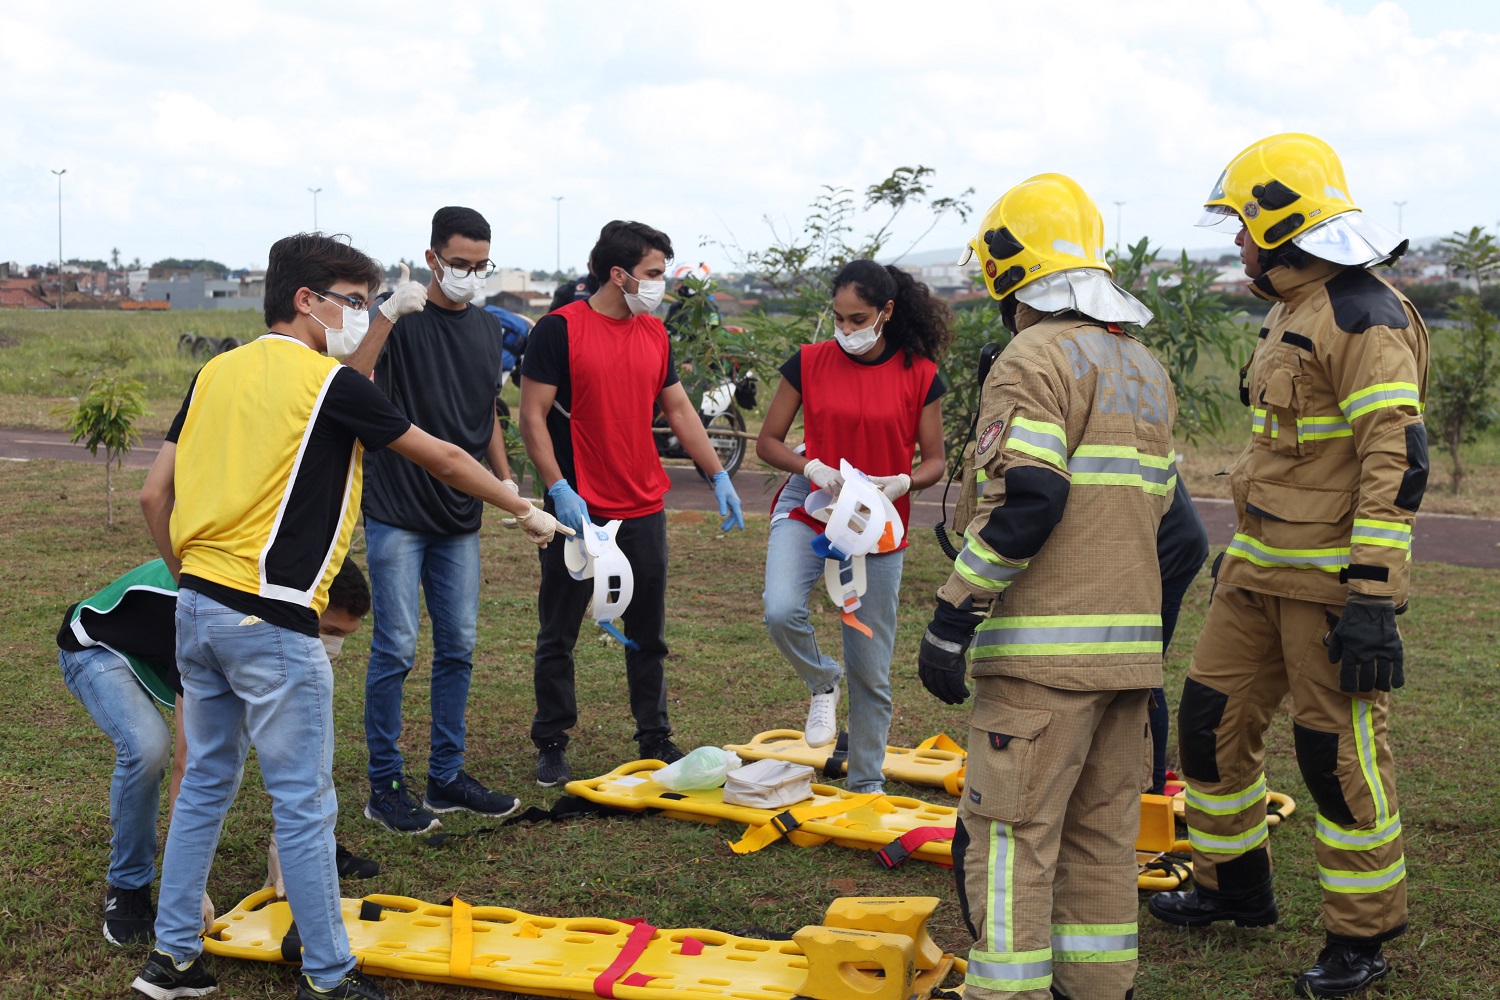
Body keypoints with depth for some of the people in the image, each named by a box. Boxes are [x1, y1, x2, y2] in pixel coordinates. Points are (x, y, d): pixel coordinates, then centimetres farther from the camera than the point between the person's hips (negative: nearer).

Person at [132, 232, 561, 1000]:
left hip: (198, 609, 7)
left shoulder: (216, 373, 9)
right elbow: (442, 459, -1)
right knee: (304, 805, 2)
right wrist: (525, 511, 11)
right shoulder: (330, 381, -9)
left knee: (205, 785, 18)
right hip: (270, 622, -7)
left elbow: (154, 494, 10)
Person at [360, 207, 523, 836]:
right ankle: (385, 787, 7)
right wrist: (390, 315, -37)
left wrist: (508, 484, 18)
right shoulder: (403, 321, -9)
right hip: (397, 515, -6)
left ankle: (447, 777, 21)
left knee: (458, 647, 10)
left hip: (460, 518, 6)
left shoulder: (490, 331, 12)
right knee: (397, 648, -4)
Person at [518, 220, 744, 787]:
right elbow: (533, 416, -10)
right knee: (558, 636, 5)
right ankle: (552, 745, 18)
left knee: (648, 634, 12)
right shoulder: (560, 329, -9)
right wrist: (559, 490, -18)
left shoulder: (654, 335, 10)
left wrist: (718, 476, 11)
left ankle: (655, 740, 24)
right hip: (579, 510, -5)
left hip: (643, 510, 5)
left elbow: (679, 410, 17)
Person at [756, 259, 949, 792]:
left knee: (872, 669, 6)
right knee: (781, 611, -28)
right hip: (808, 509, 0)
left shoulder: (920, 375, -4)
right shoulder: (809, 363, -3)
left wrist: (903, 481, -20)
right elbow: (767, 441, 2)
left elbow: (934, 460, 2)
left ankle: (867, 783, 25)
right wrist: (811, 467, -18)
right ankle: (823, 682, 6)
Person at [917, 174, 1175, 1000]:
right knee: (1102, 832, 15)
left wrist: (951, 620, -17)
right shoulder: (1147, 370, 18)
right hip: (1130, 643, 9)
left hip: (1043, 648, -9)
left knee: (1009, 836, -3)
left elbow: (1020, 504, -20)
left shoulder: (1035, 358, -10)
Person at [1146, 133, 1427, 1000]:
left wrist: (1373, 598, -25)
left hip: (1334, 578, -9)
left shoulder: (1364, 317, -17)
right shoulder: (1292, 311, 14)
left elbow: (1397, 461, -22)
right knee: (1214, 720, 14)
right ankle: (1234, 886, 32)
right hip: (1262, 569, 10)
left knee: (1340, 752, -2)